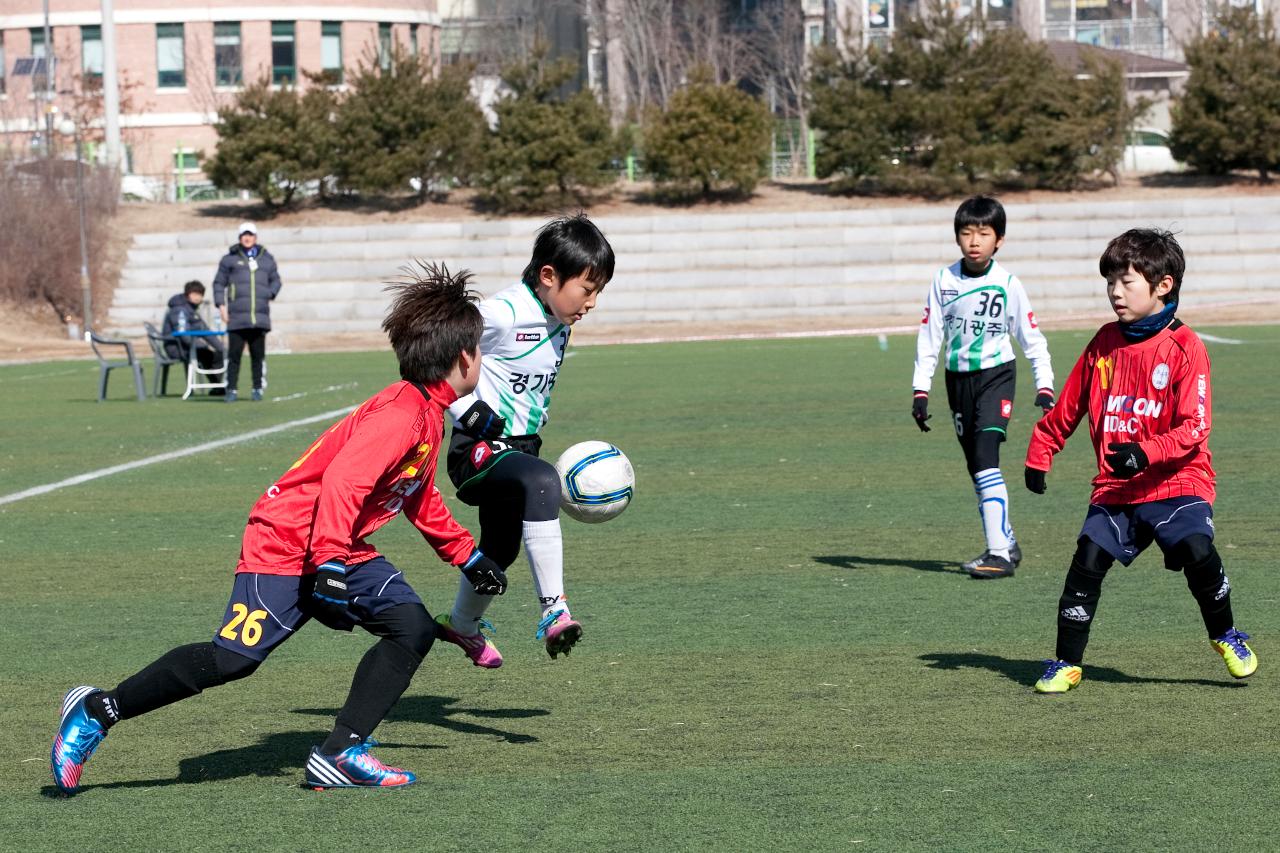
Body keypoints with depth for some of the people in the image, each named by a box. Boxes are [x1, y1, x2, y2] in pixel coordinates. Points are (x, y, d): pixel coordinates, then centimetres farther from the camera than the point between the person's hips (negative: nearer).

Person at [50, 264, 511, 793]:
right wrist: (330, 565, -35)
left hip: (341, 550, 10)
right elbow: (342, 482, -31)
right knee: (231, 659, -13)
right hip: (288, 545, -10)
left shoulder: (428, 415, 11)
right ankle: (96, 711, 1)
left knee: (413, 629, -7)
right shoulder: (400, 416, -21)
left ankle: (340, 754, -10)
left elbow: (421, 499, 27)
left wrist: (467, 556, 31)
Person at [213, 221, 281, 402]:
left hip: (260, 317, 2)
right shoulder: (230, 259, 6)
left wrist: (270, 294, 4)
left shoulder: (266, 258, 13)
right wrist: (221, 306, -1)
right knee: (234, 354, -5)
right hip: (237, 317, -2)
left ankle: (258, 388, 11)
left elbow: (275, 280, 23)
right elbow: (219, 283, 9)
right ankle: (231, 389, 0)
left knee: (258, 355, 4)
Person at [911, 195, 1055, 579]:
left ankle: (999, 552, -21)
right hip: (957, 378, 4)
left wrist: (1044, 385, -5)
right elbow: (929, 335, 3)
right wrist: (920, 390, 0)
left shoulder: (1007, 284, -8)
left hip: (996, 375, -4)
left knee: (985, 457, -18)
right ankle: (1006, 543, 23)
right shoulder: (944, 281, -1)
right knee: (975, 466, 9)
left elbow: (1031, 337, -1)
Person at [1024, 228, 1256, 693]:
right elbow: (1069, 406, 20)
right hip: (1115, 487, 4)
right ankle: (1066, 663, 4)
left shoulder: (1184, 347, -8)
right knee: (1087, 563, -9)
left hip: (1175, 481, -4)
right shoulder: (1105, 342, 7)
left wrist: (1145, 453, -29)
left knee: (1197, 553, -23)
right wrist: (1039, 454, 21)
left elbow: (1194, 428, -16)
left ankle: (1226, 637, 4)